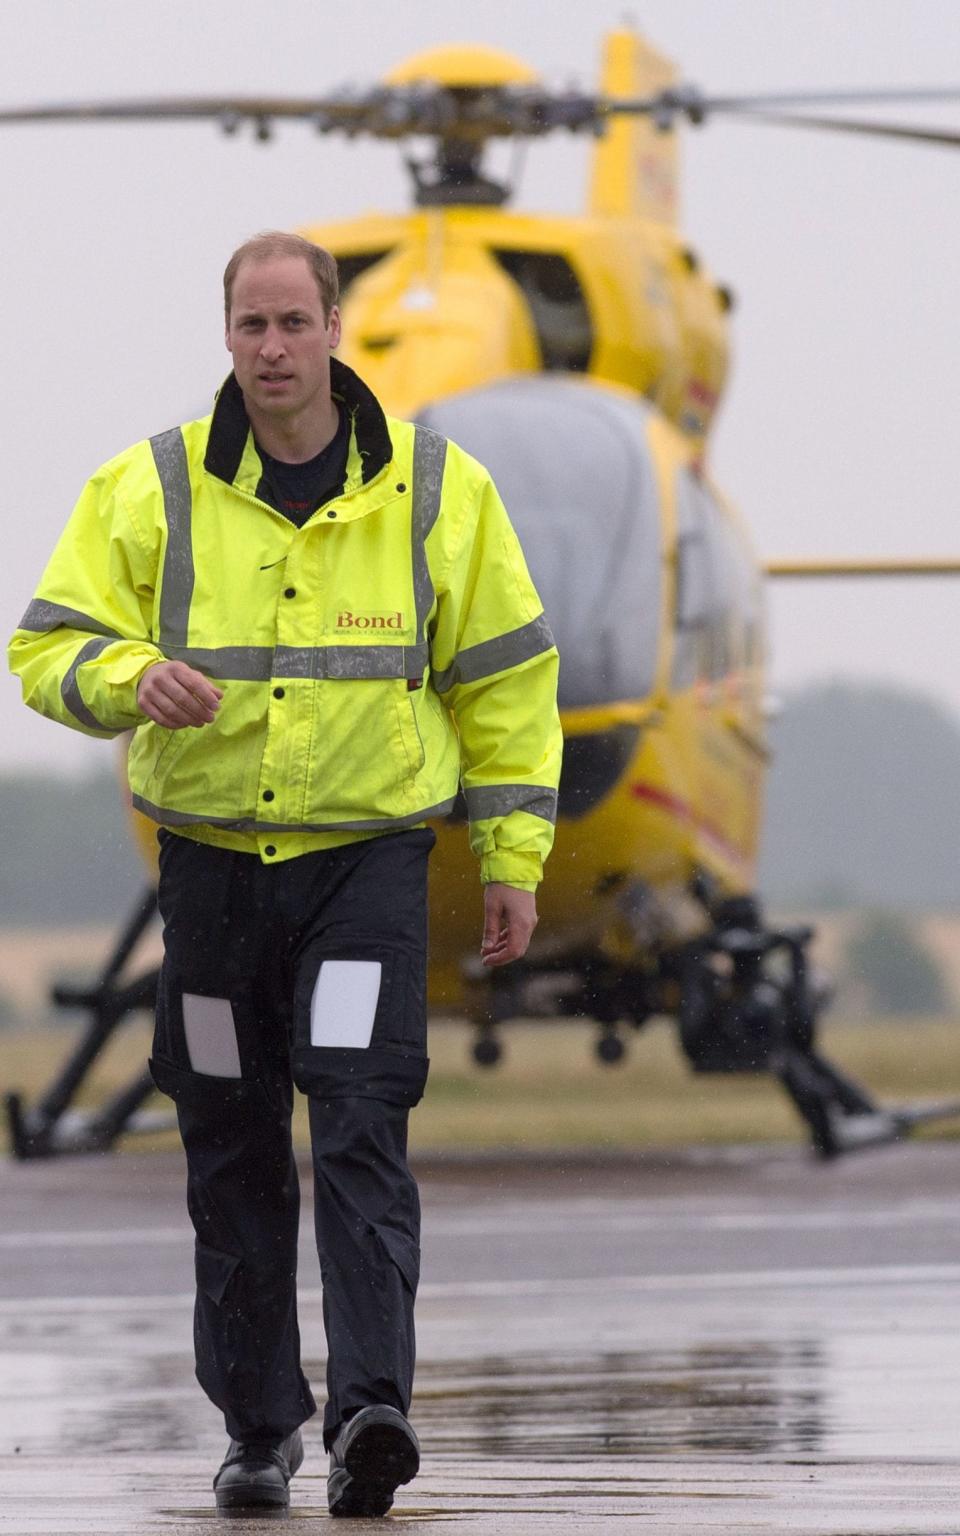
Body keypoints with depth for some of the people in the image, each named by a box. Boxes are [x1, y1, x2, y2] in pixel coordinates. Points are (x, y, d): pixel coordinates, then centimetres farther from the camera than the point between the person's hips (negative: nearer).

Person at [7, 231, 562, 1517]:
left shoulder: (434, 491, 2)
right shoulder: (151, 490, 0)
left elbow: (505, 676, 8)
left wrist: (514, 855, 4)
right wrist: (132, 681, -22)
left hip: (370, 853, -2)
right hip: (210, 861, 2)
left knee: (362, 1125, -15)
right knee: (232, 1155, 6)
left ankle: (371, 1409, -21)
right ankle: (260, 1423, 17)